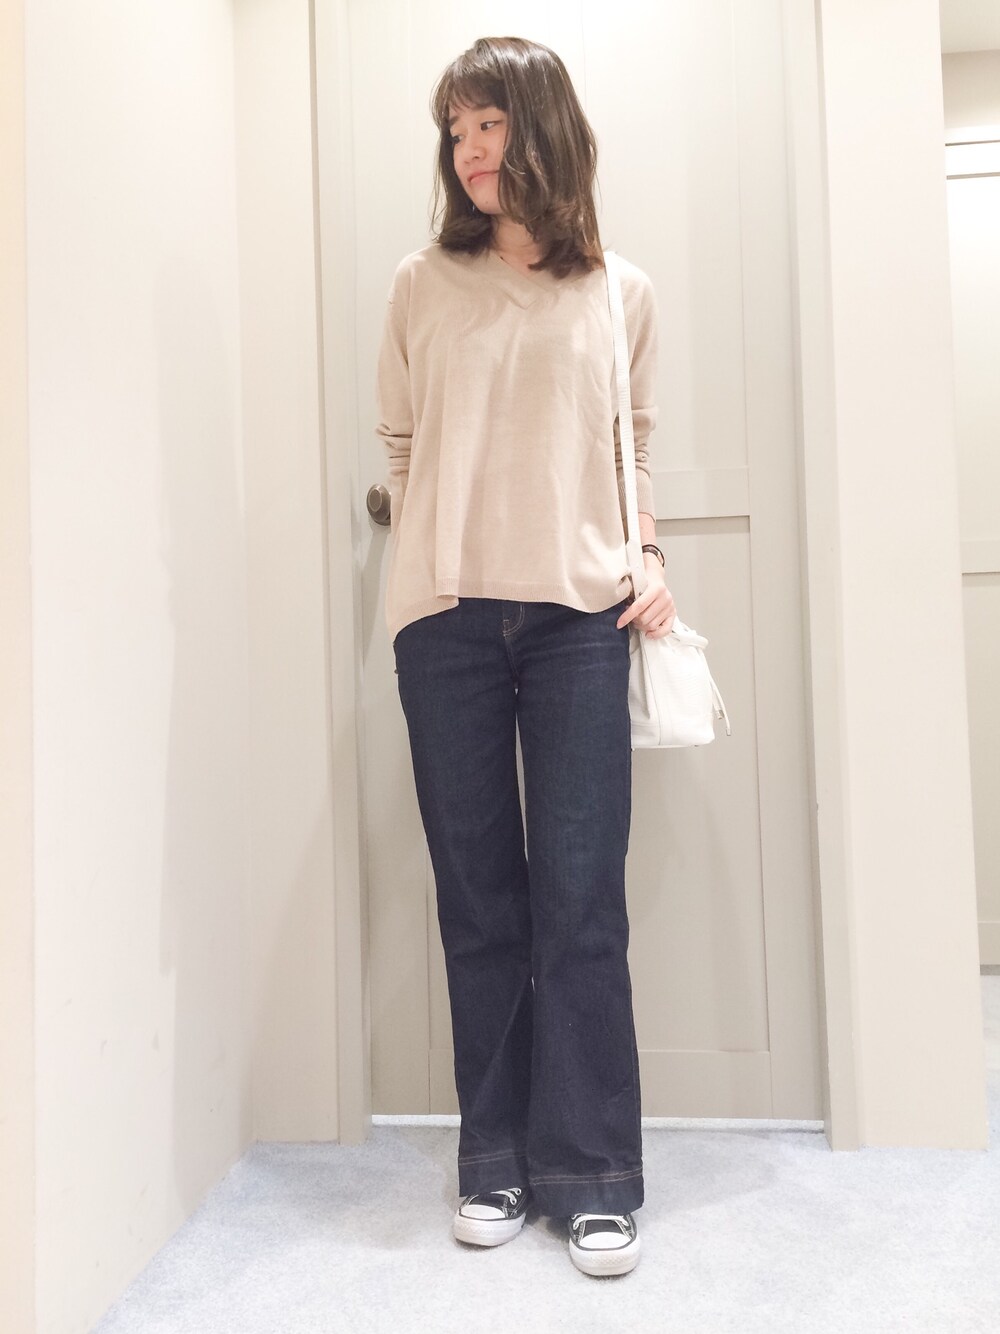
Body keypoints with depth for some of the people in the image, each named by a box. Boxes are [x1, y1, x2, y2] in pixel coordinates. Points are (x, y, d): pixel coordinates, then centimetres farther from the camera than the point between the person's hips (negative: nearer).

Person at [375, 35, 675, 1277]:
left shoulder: (619, 294, 14)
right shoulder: (422, 287, 12)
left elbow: (632, 449, 18)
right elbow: (398, 446, 15)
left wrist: (648, 560, 4)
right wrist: (432, 549, 2)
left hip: (578, 617, 0)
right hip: (447, 621, 1)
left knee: (581, 899, -2)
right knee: (478, 896, 5)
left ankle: (592, 1177, 12)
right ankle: (498, 1161, 20)